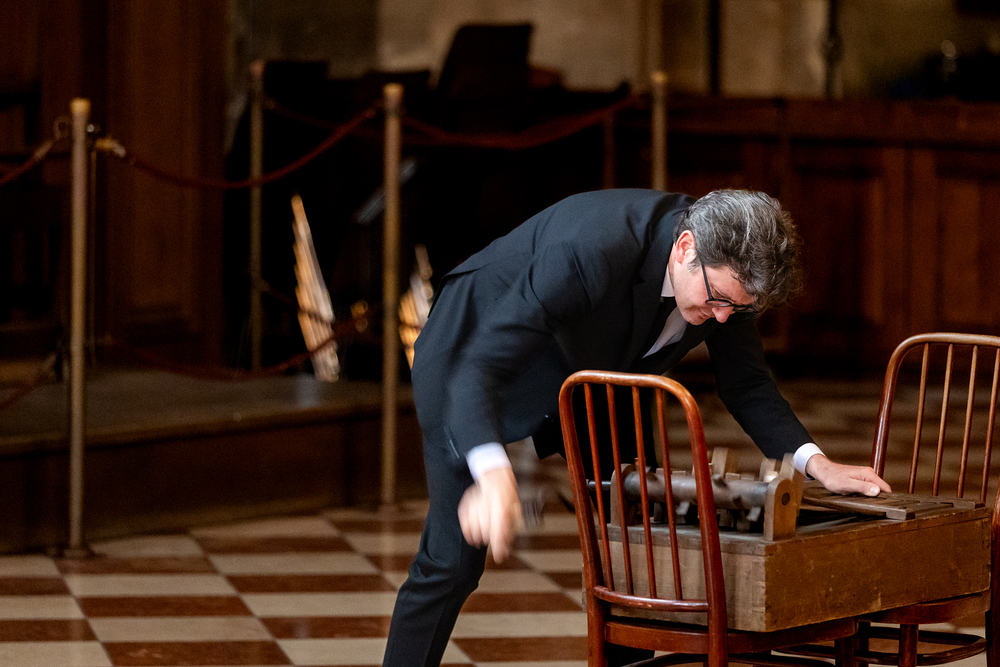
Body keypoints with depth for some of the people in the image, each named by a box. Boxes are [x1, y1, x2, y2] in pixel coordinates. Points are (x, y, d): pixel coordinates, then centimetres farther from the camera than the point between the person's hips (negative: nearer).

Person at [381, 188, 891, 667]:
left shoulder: (725, 267, -20)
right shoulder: (590, 252, -43)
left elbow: (745, 383, -2)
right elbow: (477, 368, -49)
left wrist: (814, 462, -18)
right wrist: (494, 475, -67)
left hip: (586, 372, 7)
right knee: (453, 560, -12)